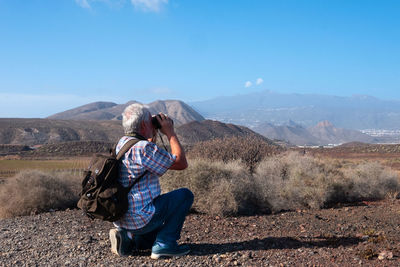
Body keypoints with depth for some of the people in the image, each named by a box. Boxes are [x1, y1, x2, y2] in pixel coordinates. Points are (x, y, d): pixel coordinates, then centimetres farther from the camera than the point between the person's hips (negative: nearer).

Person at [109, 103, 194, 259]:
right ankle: (164, 245, -3)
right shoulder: (144, 147, -21)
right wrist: (170, 132, -6)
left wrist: (152, 136, 19)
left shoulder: (122, 143, 9)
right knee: (185, 195, 0)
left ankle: (126, 239, 9)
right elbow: (181, 163, -14)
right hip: (140, 218, -10)